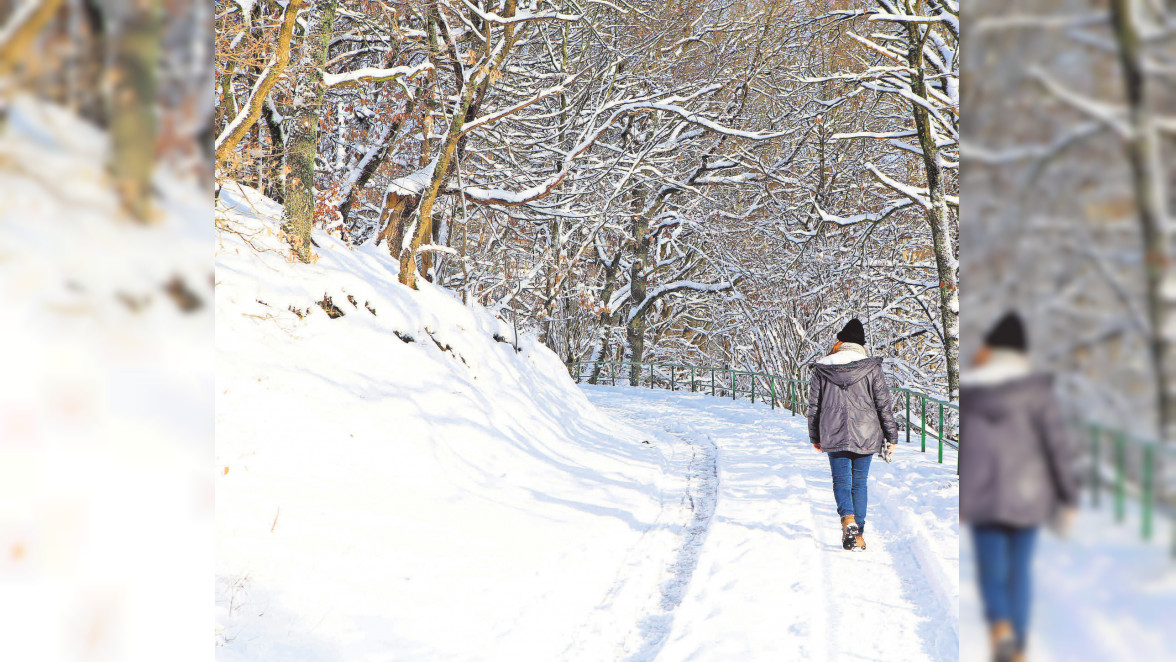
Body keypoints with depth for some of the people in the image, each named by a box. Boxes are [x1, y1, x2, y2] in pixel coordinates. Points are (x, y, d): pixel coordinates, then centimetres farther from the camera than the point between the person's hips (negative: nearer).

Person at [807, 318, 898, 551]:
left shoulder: (821, 369, 1)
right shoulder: (872, 368, -4)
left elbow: (813, 405, 6)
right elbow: (884, 405, -2)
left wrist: (814, 437, 17)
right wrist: (891, 436, 6)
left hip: (834, 435, 0)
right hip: (865, 435, 0)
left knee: (841, 480, 6)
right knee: (859, 482, 11)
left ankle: (848, 518, -22)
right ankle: (859, 535, 9)